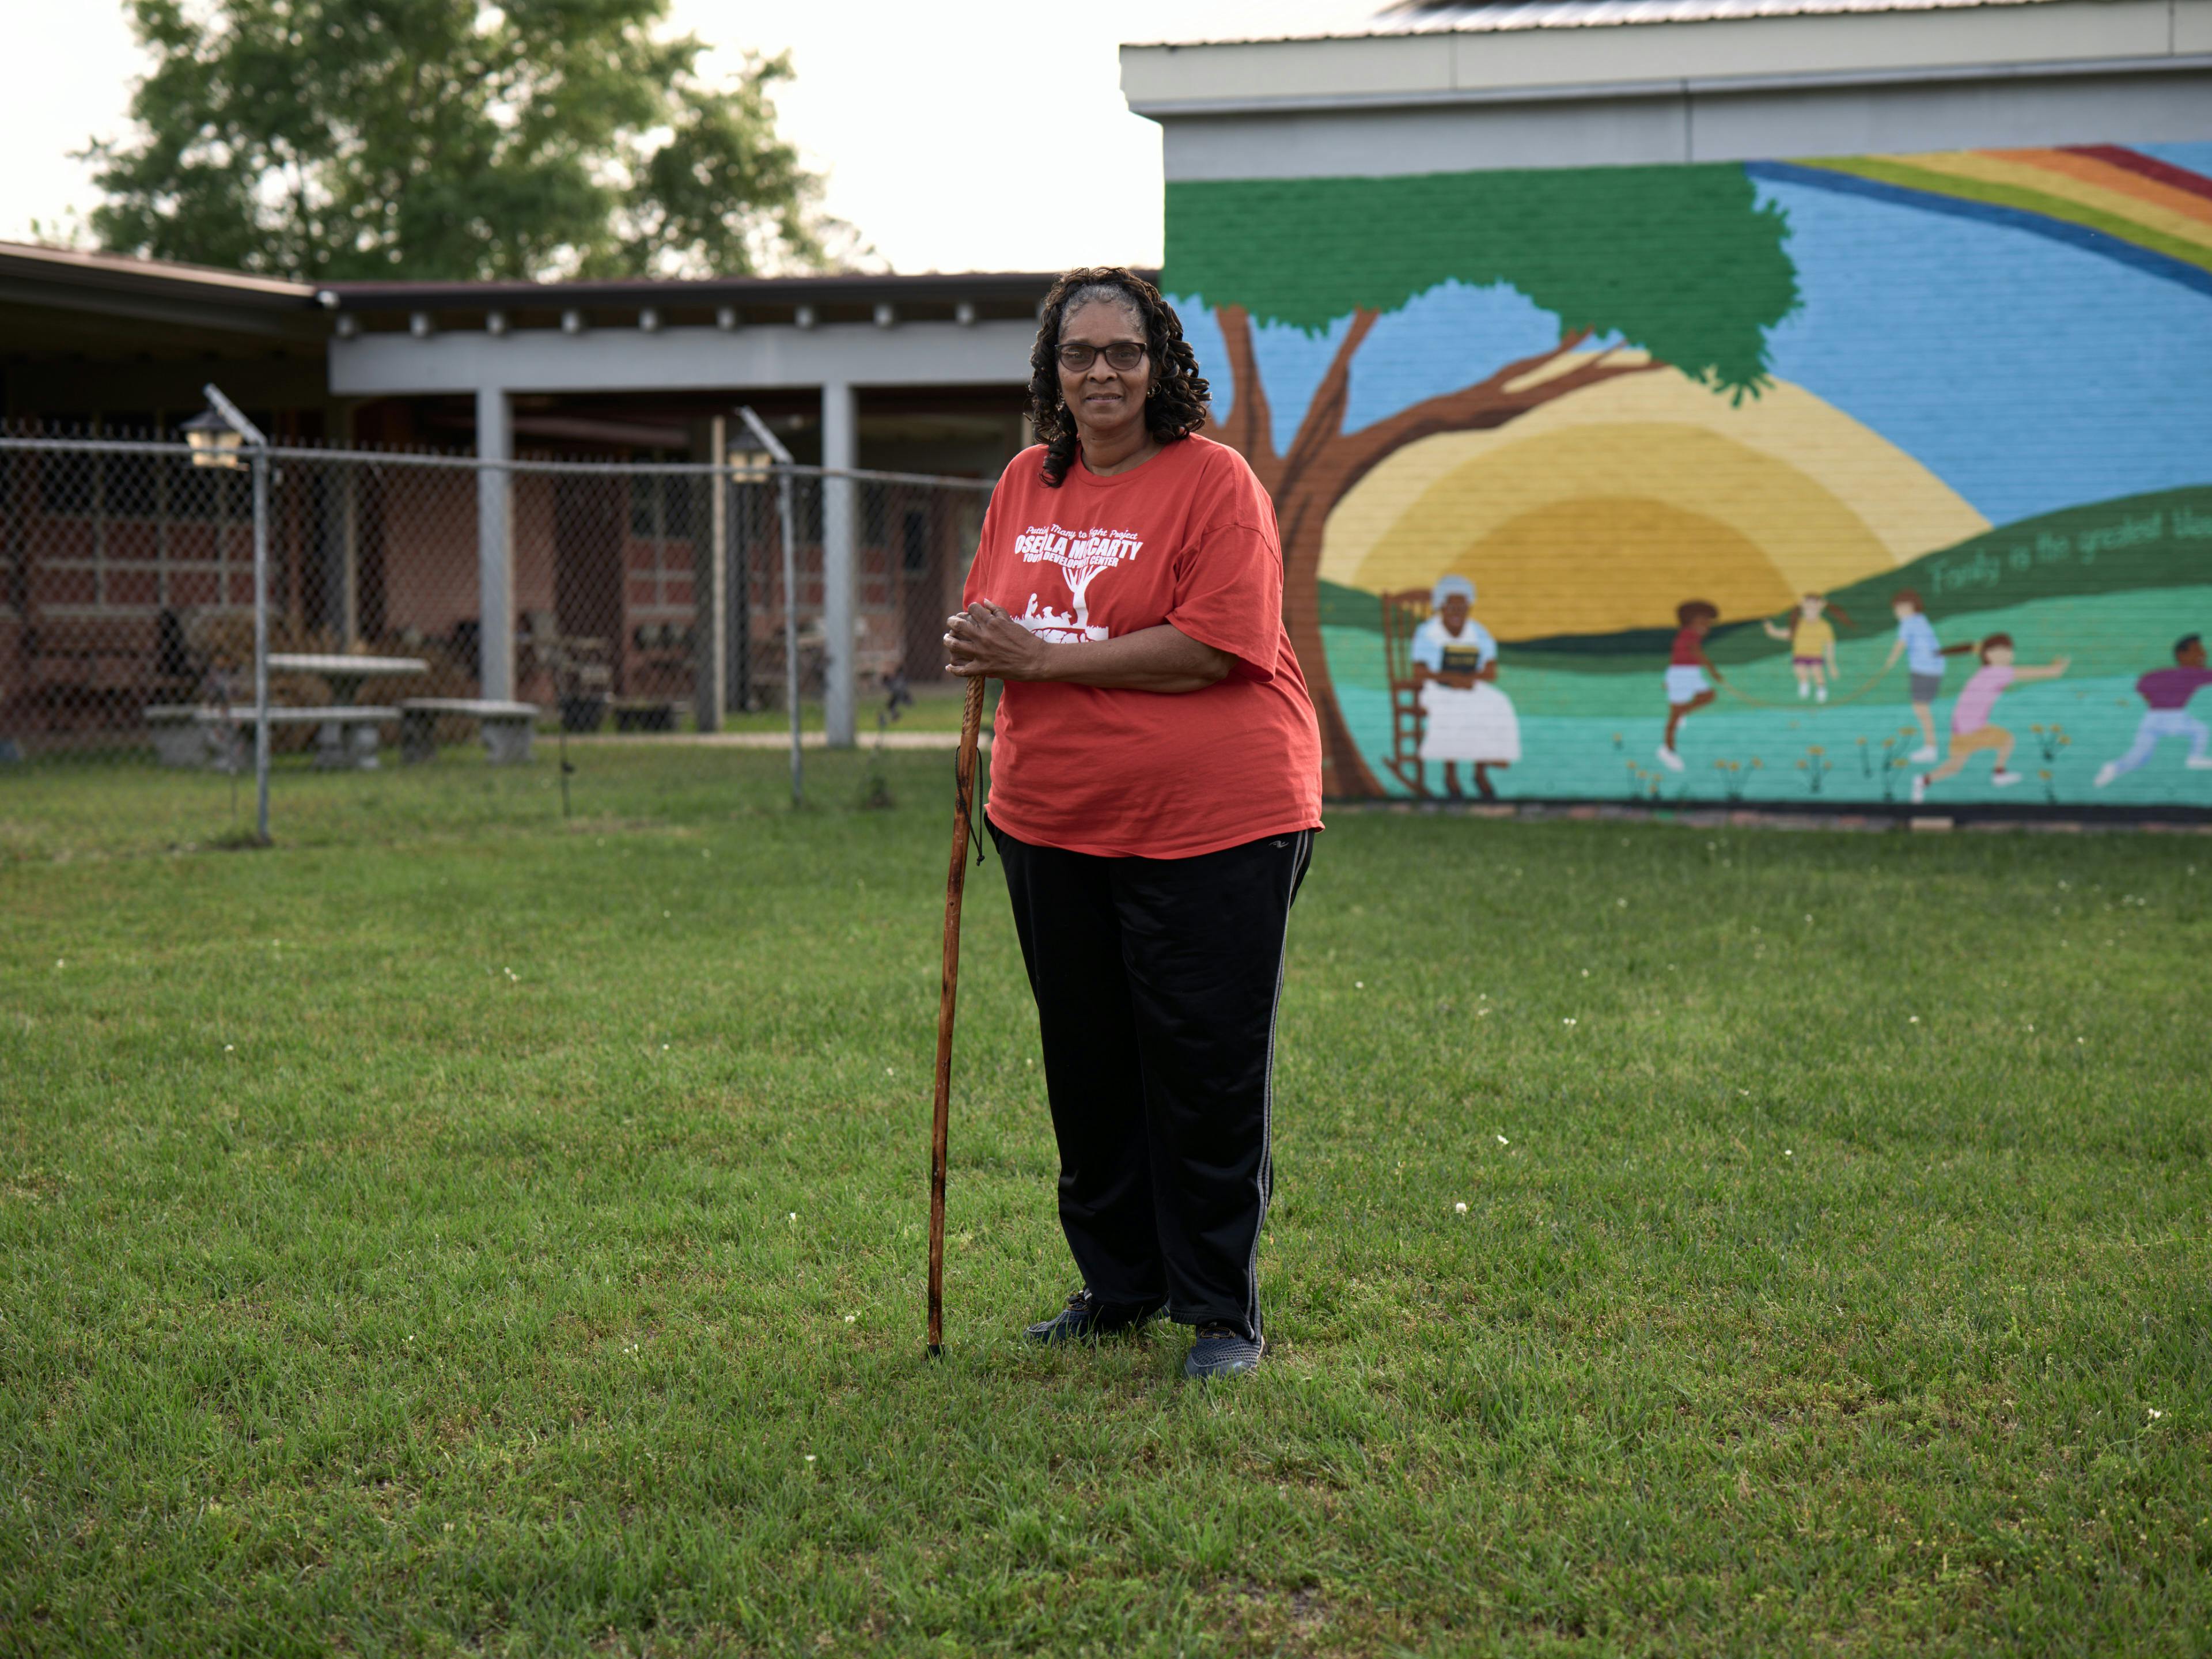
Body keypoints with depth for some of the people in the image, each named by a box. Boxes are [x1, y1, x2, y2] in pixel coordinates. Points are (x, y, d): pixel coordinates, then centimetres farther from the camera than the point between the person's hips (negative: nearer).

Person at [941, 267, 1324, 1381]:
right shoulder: (1027, 482, 10)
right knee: (1087, 1066, 14)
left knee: (1209, 1069, -2)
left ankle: (1221, 1311, 10)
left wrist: (1043, 659, -19)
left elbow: (1209, 646, -20)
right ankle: (1117, 1284, 29)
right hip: (1053, 821, 7)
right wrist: (977, 649, -3)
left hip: (1210, 827, -6)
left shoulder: (1213, 481, -10)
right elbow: (993, 622, 22)